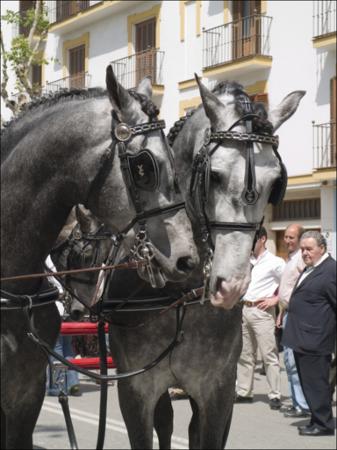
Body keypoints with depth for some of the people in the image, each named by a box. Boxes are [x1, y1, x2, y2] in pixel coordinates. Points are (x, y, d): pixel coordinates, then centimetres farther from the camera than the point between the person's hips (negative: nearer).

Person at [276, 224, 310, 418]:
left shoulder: (302, 258, -14)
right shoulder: (290, 257, 18)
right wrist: (281, 313, 23)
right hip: (289, 314, 10)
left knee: (295, 362, -11)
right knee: (290, 360, 12)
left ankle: (304, 406, -8)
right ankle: (297, 402, 18)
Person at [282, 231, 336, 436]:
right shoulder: (310, 269, 17)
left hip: (314, 340, -10)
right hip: (302, 338, 10)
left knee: (316, 383, -5)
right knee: (308, 382, 14)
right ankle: (318, 421, 23)